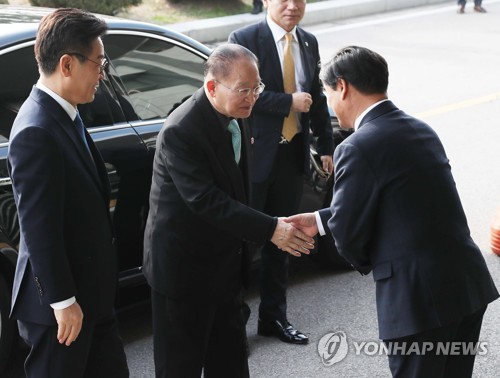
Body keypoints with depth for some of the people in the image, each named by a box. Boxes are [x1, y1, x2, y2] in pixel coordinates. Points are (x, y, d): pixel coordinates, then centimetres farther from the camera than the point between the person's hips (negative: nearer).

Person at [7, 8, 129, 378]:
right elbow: (39, 229, -24)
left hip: (91, 291, 9)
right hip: (63, 298, -9)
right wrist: (63, 301, -19)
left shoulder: (63, 114, 4)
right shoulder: (36, 132, -25)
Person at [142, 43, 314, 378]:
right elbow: (205, 200, -32)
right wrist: (270, 229, -34)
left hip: (226, 262, 8)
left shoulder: (235, 116, 1)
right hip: (184, 267, -8)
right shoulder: (180, 132, -27)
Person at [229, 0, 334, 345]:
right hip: (256, 152, -6)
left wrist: (327, 146, 13)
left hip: (293, 153, 6)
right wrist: (289, 101, -19)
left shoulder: (309, 43, 9)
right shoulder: (245, 40, -10)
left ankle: (274, 317, 27)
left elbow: (317, 98, 14)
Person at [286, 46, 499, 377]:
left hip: (420, 298, -8)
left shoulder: (358, 148, -16)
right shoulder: (420, 130, 11)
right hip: (471, 282, 8)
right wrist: (320, 220, 24)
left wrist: (364, 263, 12)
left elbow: (347, 229, -9)